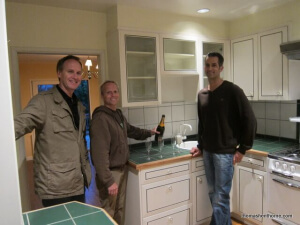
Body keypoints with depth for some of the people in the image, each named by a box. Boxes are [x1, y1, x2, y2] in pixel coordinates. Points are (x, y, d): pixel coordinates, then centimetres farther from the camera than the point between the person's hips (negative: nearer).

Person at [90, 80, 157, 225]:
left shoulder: (119, 114, 8)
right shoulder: (100, 118, -22)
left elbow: (130, 130, 28)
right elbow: (100, 152, -27)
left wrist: (149, 133, 28)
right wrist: (108, 180, -27)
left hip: (122, 168, 8)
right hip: (110, 172, -8)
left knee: (120, 208, 22)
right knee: (109, 212, 6)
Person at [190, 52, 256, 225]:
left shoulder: (232, 91, -10)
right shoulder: (202, 94, 8)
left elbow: (250, 121, -10)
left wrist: (242, 149, -10)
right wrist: (200, 146, 13)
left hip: (225, 153, -6)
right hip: (207, 153, 7)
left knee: (221, 198, 0)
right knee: (213, 195, 17)